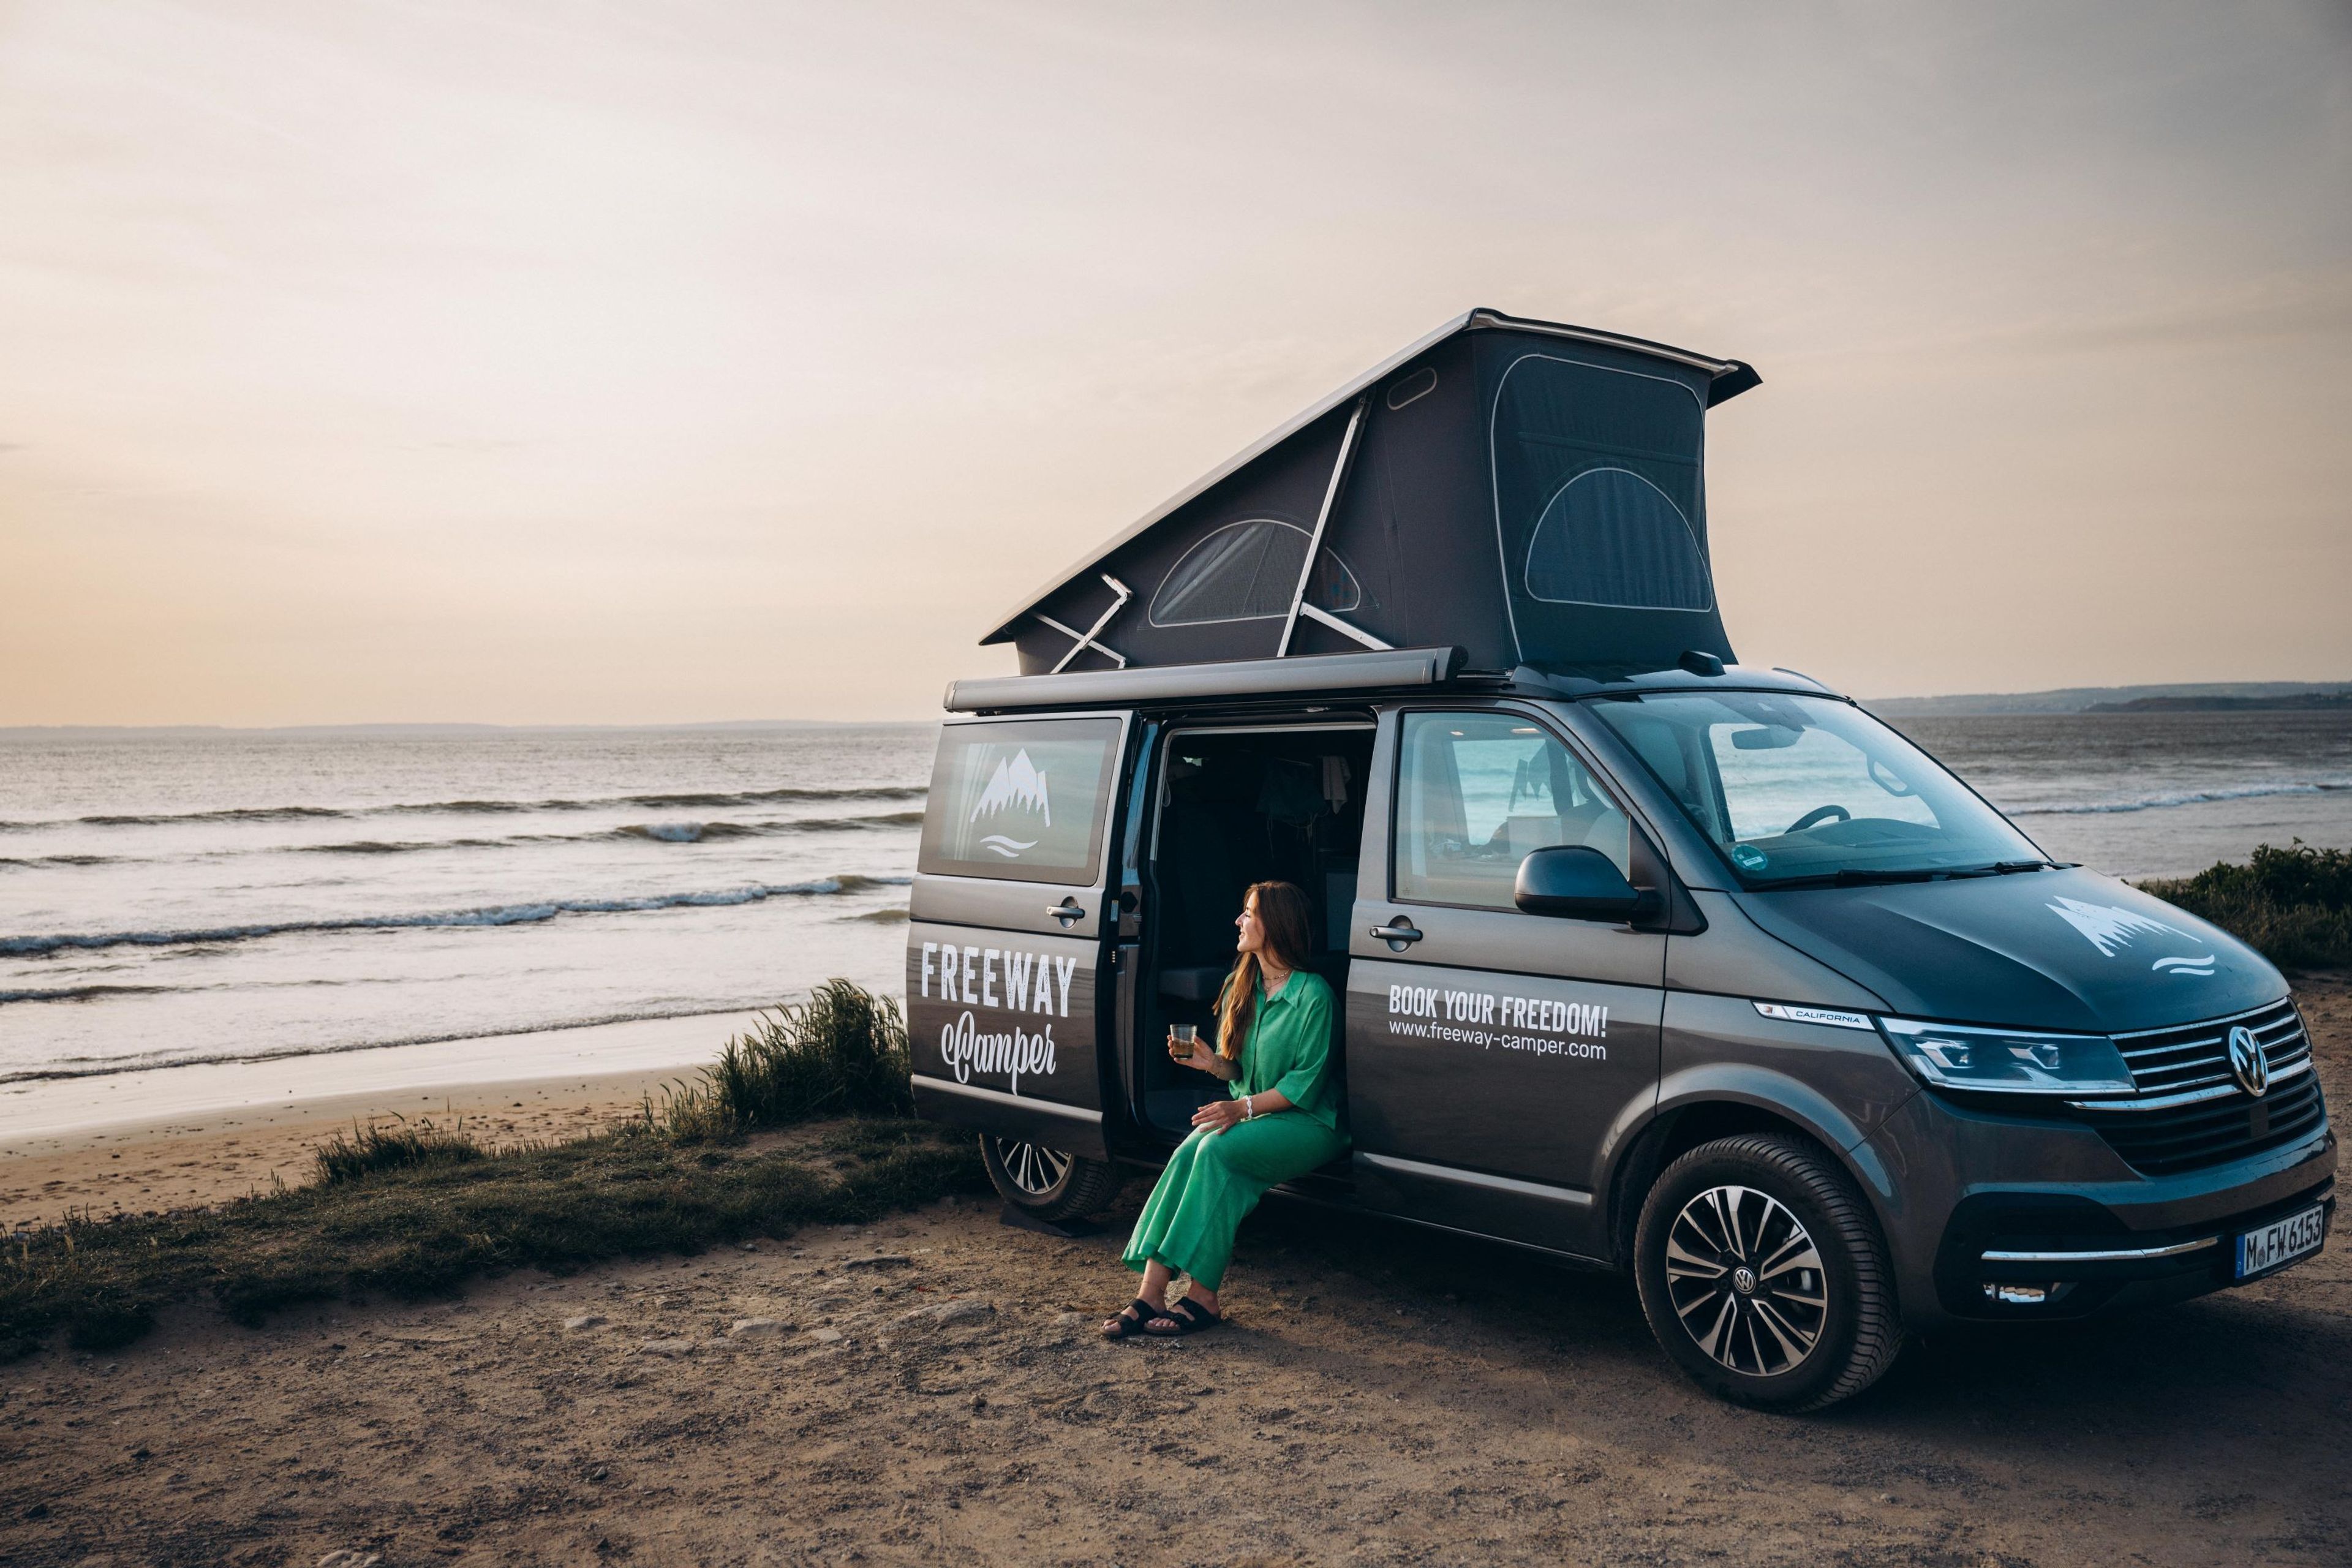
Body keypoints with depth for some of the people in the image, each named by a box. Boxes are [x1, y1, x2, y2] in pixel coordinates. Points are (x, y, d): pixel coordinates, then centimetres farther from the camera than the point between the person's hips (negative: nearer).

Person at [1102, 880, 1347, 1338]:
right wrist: (1212, 1063, -7)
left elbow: (1307, 1082, -15)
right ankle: (1151, 1294, -28)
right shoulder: (1241, 986, 10)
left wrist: (1244, 1108, -23)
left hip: (1309, 1123, -6)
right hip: (1252, 1112, 7)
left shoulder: (1313, 995, -13)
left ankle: (1203, 1298, -25)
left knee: (1216, 1151, -30)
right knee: (1187, 1154, -22)